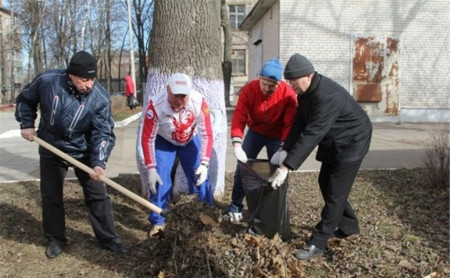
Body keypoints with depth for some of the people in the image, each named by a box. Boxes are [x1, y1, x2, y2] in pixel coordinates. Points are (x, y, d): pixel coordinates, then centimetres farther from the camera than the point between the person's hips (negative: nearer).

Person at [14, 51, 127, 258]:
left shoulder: (100, 98, -23)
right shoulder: (47, 81, -20)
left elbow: (103, 134, -23)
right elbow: (25, 100, 2)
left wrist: (99, 162, -34)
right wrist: (27, 124, -2)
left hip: (84, 151, -1)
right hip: (51, 149, 1)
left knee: (97, 195, 2)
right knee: (51, 196, 10)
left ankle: (109, 239, 16)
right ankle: (56, 239, 29)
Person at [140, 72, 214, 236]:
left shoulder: (199, 102, -33)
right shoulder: (156, 105, -35)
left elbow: (207, 135, -24)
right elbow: (147, 138, -24)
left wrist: (204, 164, -31)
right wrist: (151, 168, -24)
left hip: (190, 140, 1)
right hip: (163, 142, -1)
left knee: (200, 178, -1)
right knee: (159, 180, -10)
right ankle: (157, 222, 7)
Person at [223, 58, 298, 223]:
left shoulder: (288, 94, -26)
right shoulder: (249, 89, -23)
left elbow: (290, 124, -27)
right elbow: (239, 117, -29)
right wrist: (237, 144, -41)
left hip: (277, 136, -1)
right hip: (255, 132, 2)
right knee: (242, 167, 0)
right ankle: (236, 206, 14)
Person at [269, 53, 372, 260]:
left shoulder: (327, 96, -35)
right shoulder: (305, 91, -5)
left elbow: (312, 133, -40)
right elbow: (299, 123, -2)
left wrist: (286, 167, -41)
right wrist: (285, 150, -14)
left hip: (351, 142, -9)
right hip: (333, 142, 10)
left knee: (335, 191, -7)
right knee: (326, 183, 14)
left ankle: (317, 243, -1)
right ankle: (348, 225, 32)